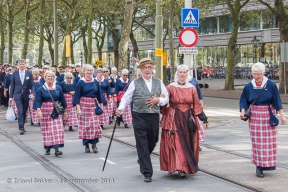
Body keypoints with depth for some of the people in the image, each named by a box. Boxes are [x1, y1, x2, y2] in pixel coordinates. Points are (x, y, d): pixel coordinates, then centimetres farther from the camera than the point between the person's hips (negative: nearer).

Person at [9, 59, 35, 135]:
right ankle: (21, 128, -13)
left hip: (26, 95, 2)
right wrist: (10, 97, 3)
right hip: (18, 95, -2)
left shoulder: (29, 74, 2)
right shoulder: (14, 74, 2)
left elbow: (32, 85, 1)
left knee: (24, 112, 10)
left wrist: (32, 93, -15)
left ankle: (22, 126, 25)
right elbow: (12, 86, 6)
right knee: (20, 111, -13)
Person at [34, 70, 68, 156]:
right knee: (46, 130, 4)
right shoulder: (41, 89, 1)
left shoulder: (58, 88, 6)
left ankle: (56, 149, -14)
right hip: (45, 112, -1)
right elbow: (38, 101, -6)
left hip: (56, 112, 1)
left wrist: (65, 111, 12)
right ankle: (48, 148, 16)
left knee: (57, 129, -10)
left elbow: (62, 100, 11)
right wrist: (38, 110, -22)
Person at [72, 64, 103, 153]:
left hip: (93, 105, 3)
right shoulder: (81, 82, -3)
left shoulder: (95, 82, 6)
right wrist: (78, 108, -12)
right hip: (84, 105, -3)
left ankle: (94, 144, 4)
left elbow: (99, 95, 14)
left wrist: (101, 106, 11)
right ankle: (86, 145, 10)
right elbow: (77, 96, -5)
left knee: (95, 125, -3)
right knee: (85, 125, 1)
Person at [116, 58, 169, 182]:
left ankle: (142, 159, 44)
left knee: (152, 142, 14)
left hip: (154, 117, 3)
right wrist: (120, 108, -15)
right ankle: (147, 173, -2)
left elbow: (166, 98, 14)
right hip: (139, 117, -3)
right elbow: (126, 97, 1)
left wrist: (158, 100, -7)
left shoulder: (158, 83, 11)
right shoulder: (135, 83, 2)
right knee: (142, 144, -5)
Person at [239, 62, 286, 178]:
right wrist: (243, 111, -13)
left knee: (269, 141, 3)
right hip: (255, 116, 1)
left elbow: (277, 100, -3)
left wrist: (281, 114, -5)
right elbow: (244, 100, 4)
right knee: (257, 142, 1)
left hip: (269, 116, 0)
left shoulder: (271, 85, -5)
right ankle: (259, 166, 4)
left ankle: (266, 164, 15)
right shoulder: (248, 86, -1)